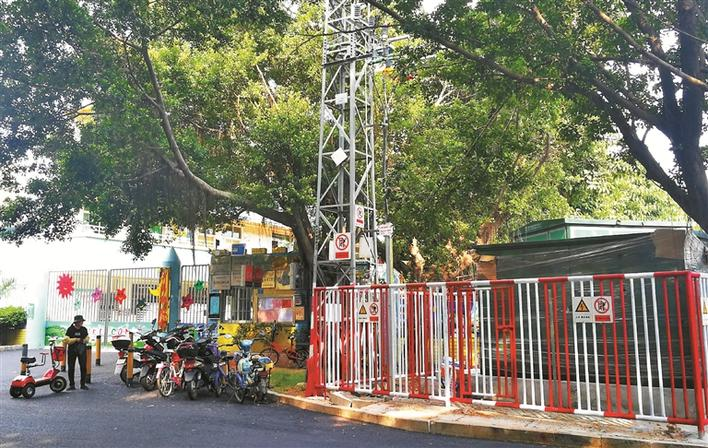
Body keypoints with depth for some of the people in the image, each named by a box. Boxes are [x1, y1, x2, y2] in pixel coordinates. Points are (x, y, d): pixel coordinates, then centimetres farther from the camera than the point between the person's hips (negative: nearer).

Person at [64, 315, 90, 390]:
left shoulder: (84, 329, 6)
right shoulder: (70, 329, -4)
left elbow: (87, 338, 11)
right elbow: (67, 340, -9)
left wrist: (84, 340, -10)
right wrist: (76, 339, -19)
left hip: (82, 350, 2)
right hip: (72, 351, -2)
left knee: (83, 367, -1)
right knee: (71, 368, 1)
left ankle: (83, 384, 6)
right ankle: (72, 385, 10)